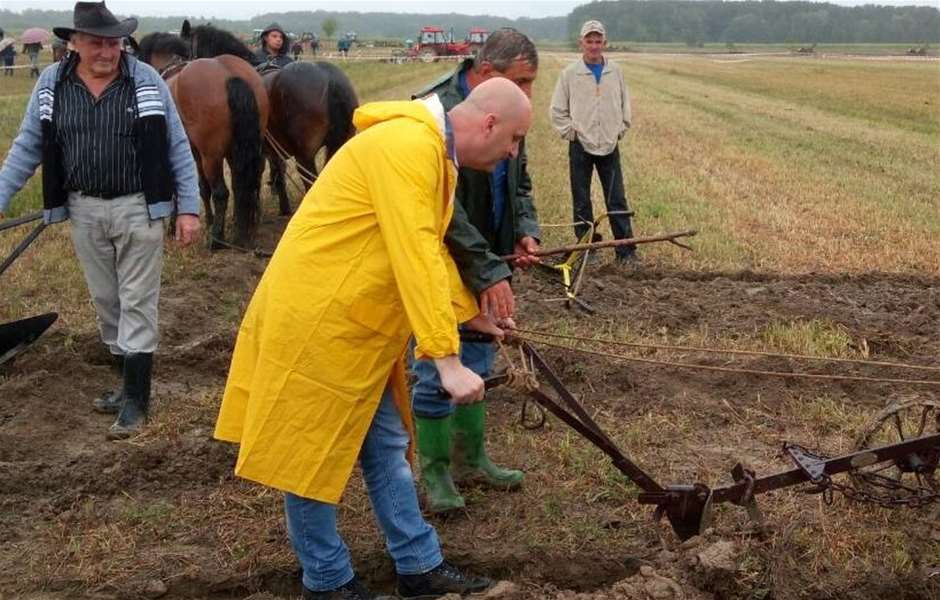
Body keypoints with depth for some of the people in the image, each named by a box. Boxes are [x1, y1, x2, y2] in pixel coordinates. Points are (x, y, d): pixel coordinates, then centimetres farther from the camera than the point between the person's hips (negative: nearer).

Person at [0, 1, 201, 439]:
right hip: (84, 212, 4)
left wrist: (188, 208, -8)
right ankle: (129, 381, 29)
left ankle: (136, 398, 7)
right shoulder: (51, 85, -1)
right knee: (105, 302, 13)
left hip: (138, 209, -3)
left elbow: (178, 149, -4)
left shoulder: (147, 81, -8)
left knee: (136, 303, 1)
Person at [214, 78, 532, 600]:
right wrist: (447, 359, -29)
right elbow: (415, 259, -29)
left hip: (356, 324, 11)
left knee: (385, 446, 15)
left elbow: (431, 248, 24)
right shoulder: (407, 146, -22)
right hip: (315, 320, -11)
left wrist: (468, 313, 31)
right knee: (311, 454, 4)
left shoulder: (432, 151, 12)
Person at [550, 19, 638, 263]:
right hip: (580, 147, -2)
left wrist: (621, 130, 7)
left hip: (609, 146, 2)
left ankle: (626, 250, 6)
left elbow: (625, 104, 15)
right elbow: (557, 111, 2)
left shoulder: (615, 72, 5)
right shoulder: (570, 73, -2)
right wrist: (570, 132, -4)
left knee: (617, 201, 2)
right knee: (582, 203, 4)